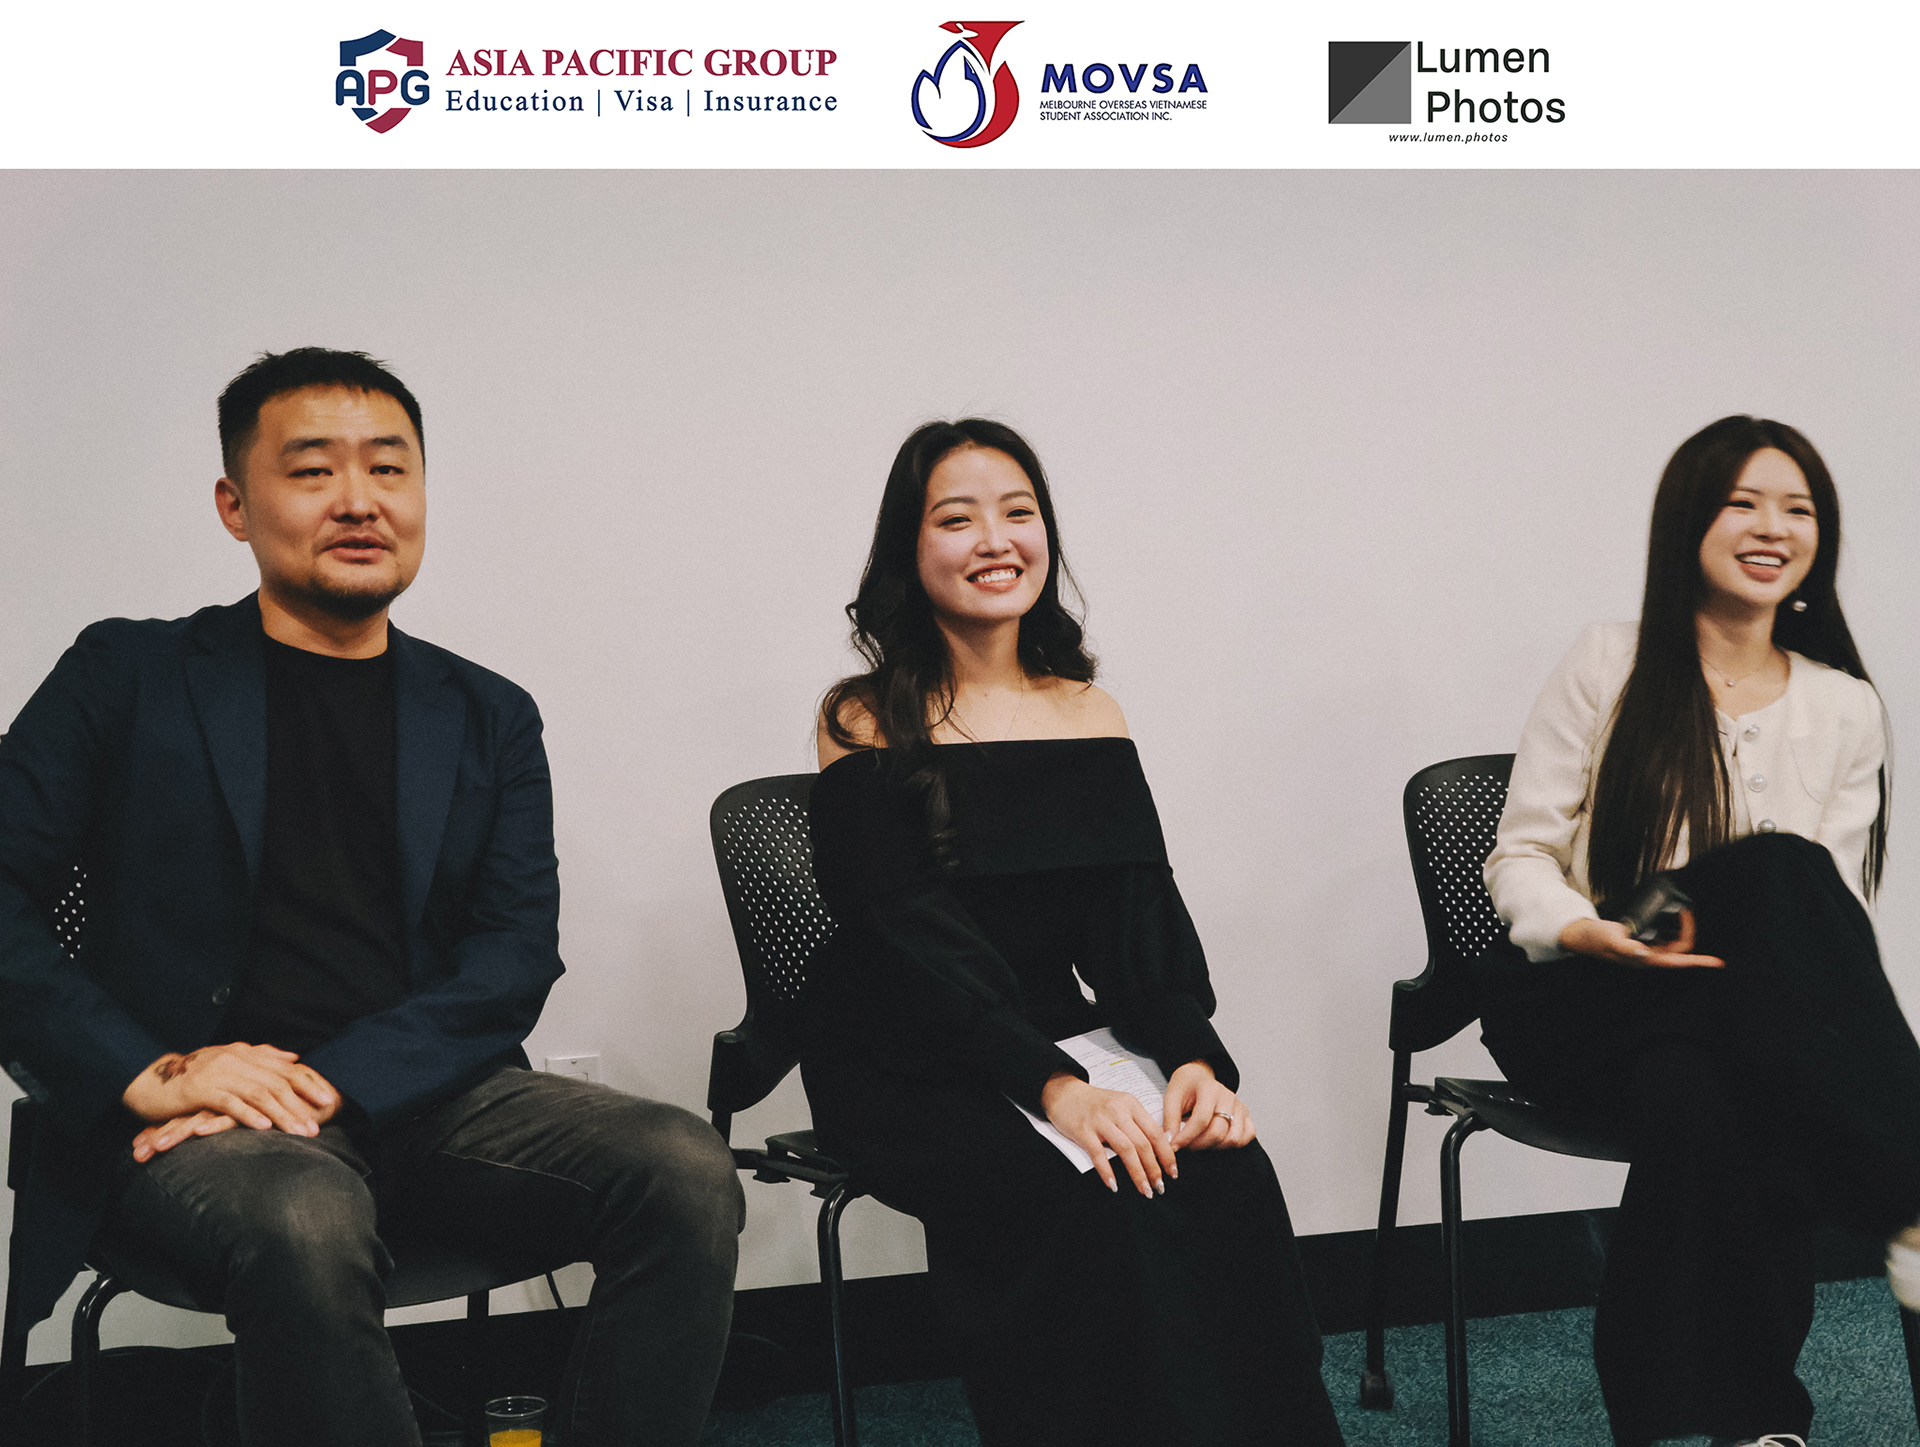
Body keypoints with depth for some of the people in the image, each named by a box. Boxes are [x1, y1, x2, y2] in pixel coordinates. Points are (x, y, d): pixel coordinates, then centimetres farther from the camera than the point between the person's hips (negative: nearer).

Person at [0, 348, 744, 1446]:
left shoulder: (489, 718, 17)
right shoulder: (130, 675, 10)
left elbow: (516, 957, 5)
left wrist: (331, 1080, -12)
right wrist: (144, 1071, -14)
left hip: (420, 1096, 3)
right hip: (205, 1113, -3)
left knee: (688, 1172, -24)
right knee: (305, 1227, -38)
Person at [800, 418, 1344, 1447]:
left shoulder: (1091, 715, 11)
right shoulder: (868, 726, -2)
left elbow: (1144, 920, 4)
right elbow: (911, 939, -13)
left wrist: (1194, 1057, -17)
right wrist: (1052, 1085, -27)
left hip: (1071, 1044, 4)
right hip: (914, 1079, -4)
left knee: (1227, 1175, -24)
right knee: (1102, 1203, -30)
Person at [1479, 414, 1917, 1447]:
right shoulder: (1611, 667, 4)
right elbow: (1520, 858, 3)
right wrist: (1590, 932, -19)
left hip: (1746, 1008, 2)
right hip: (1579, 1001, -1)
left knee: (1700, 1092, -37)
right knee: (1776, 870, -33)